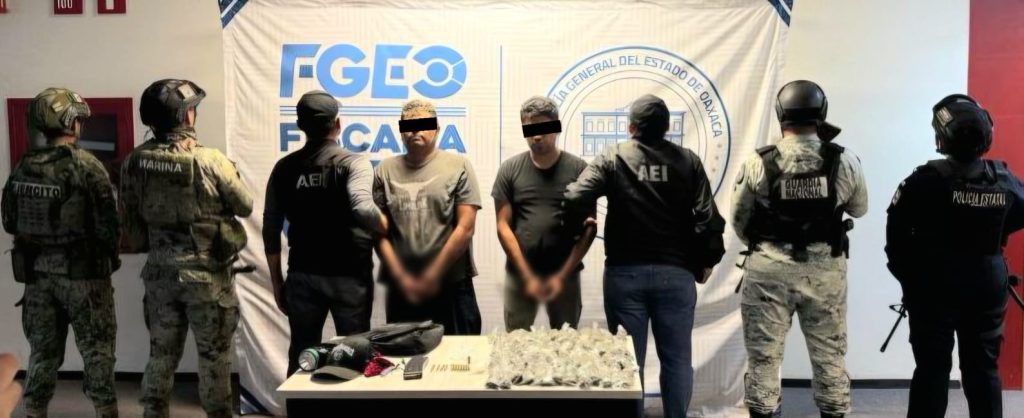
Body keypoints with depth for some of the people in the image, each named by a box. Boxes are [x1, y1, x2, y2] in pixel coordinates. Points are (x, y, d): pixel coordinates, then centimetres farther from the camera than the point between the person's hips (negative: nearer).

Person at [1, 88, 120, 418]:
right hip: (83, 271, -5)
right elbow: (108, 226, -15)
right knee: (96, 348, 7)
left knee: (43, 349, 15)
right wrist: (109, 254, 3)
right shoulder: (87, 166, -15)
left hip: (36, 272, 5)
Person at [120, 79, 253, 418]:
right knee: (214, 356, 10)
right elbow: (245, 206, -5)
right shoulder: (210, 161, -18)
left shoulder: (134, 162, -3)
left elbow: (130, 220, 5)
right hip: (207, 275, -4)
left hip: (160, 272, 5)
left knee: (162, 353, 17)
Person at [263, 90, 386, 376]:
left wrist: (277, 282, 12)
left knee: (301, 356, 14)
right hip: (349, 275, -3)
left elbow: (270, 230, 5)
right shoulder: (353, 163, -9)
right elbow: (362, 208, -27)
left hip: (302, 276, 4)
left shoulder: (284, 168, 4)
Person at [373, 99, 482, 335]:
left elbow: (465, 228, -7)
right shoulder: (385, 171, 6)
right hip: (400, 287, 2)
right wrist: (401, 278, -7)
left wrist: (433, 275, -9)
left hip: (452, 284, -2)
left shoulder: (458, 166, -1)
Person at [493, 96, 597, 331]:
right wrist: (527, 275, -7)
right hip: (520, 273, 1)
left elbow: (589, 229, -3)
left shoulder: (578, 169, -2)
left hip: (565, 274, 0)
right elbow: (504, 226, -1)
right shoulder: (510, 170, 0)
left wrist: (562, 275, -9)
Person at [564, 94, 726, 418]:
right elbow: (708, 219, -4)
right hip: (676, 272, 1)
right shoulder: (688, 160, 3)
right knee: (677, 359, 11)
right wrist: (705, 262, 9)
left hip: (625, 272, -1)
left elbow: (575, 200, -14)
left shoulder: (611, 158, -2)